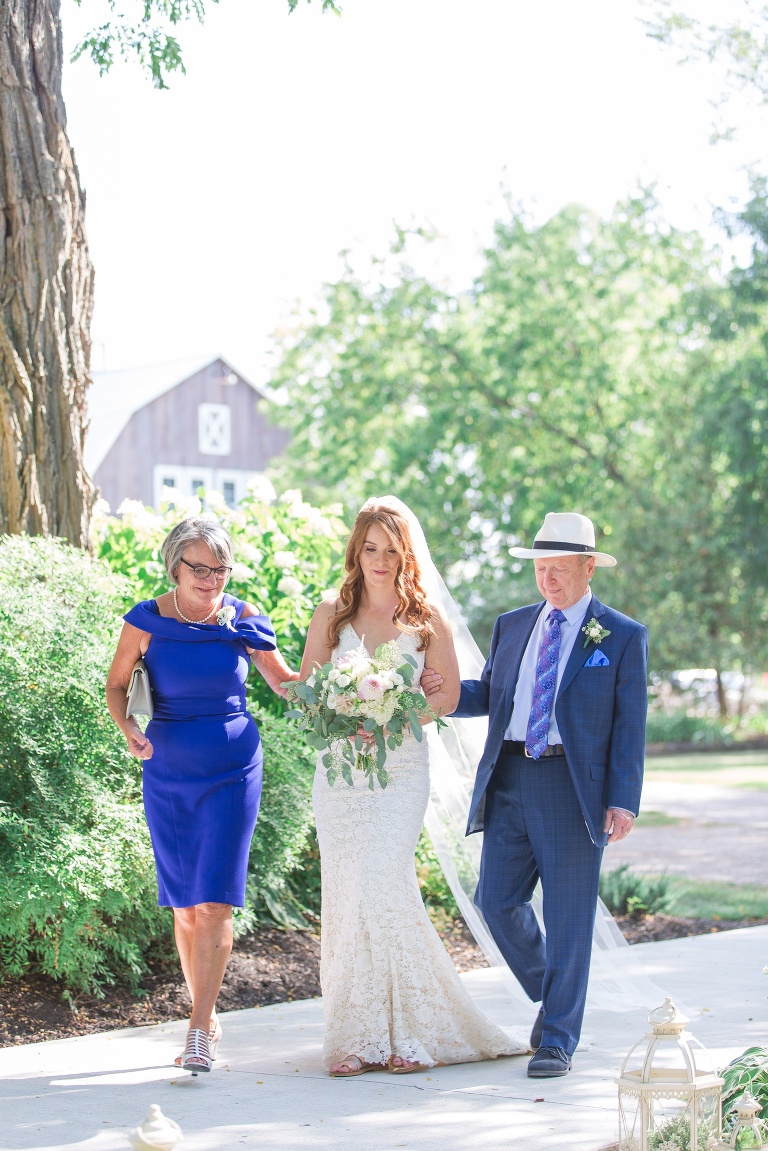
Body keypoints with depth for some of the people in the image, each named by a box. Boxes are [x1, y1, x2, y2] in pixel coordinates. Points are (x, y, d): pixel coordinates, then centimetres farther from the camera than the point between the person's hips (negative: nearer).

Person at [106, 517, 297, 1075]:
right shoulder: (147, 621, -5)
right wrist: (128, 727, -16)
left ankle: (200, 1031, -7)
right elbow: (117, 685, 4)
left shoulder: (244, 621, -3)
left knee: (215, 901, -10)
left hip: (233, 772, -1)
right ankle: (208, 1018, 22)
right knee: (185, 905, 7)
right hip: (168, 771, 1)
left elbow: (284, 680, 10)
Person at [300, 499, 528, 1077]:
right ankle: (356, 1036, 4)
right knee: (343, 895, -1)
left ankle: (405, 1031, -4)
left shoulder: (426, 618, 4)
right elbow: (305, 688, 10)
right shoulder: (331, 615, 7)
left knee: (381, 887, -14)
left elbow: (450, 694, 7)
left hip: (401, 766, -2)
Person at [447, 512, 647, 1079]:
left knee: (568, 915, -1)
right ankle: (551, 996, 29)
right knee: (498, 901, 4)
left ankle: (558, 1041, 8)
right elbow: (489, 695, 18)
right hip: (509, 781, 5)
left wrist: (623, 800, -10)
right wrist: (438, 692, -2)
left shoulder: (623, 637, 2)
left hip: (573, 785, -4)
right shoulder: (512, 626, 15)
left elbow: (630, 725, -1)